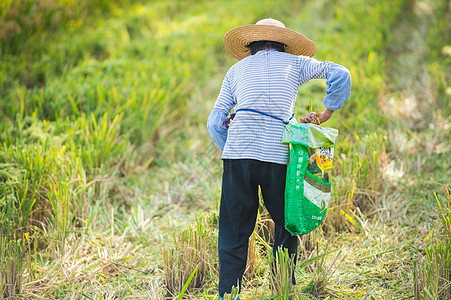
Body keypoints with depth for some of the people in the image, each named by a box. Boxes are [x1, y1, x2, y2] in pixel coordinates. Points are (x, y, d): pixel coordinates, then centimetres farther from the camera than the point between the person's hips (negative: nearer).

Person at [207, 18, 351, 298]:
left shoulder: (238, 69, 20)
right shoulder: (294, 63, 16)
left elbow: (215, 121, 13)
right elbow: (339, 74, 3)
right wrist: (327, 113, 10)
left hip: (238, 153, 1)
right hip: (277, 155, -1)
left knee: (234, 230, 7)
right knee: (287, 225, 13)